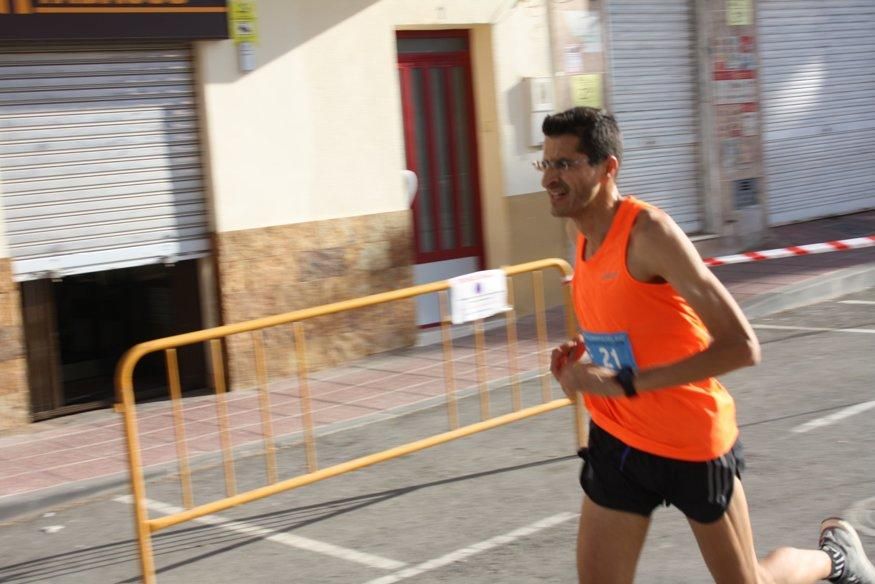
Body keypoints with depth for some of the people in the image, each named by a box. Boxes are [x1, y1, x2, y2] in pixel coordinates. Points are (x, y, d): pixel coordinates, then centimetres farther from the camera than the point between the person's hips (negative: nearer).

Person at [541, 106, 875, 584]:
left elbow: (741, 347, -30)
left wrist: (624, 383, -32)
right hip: (616, 441, 7)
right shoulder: (587, 240, 1)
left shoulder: (649, 233, -24)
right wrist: (584, 360, -3)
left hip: (693, 444, -6)